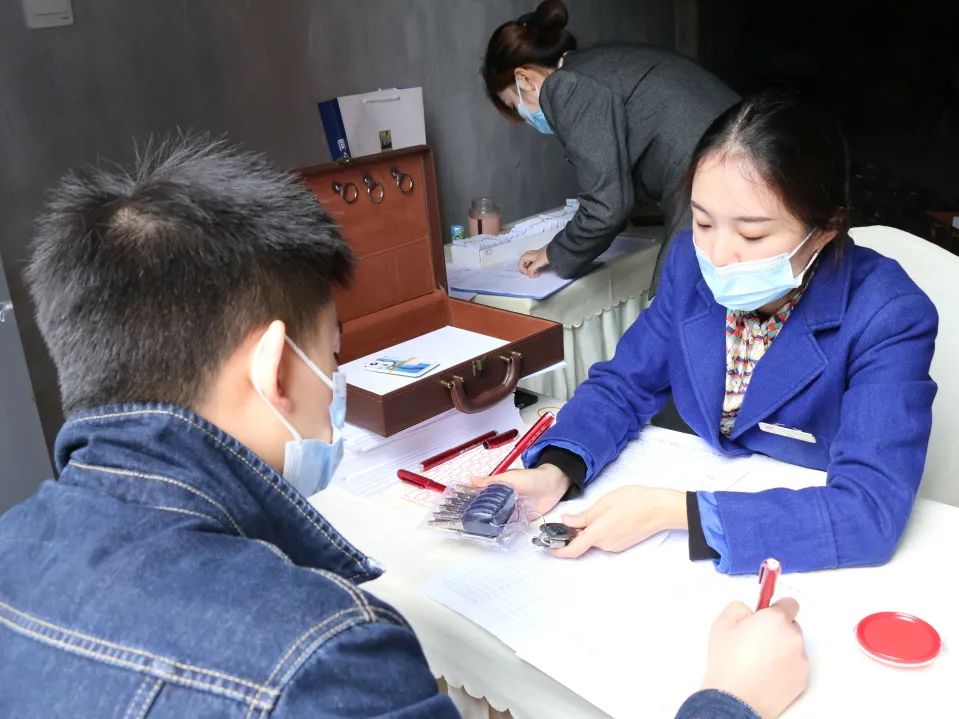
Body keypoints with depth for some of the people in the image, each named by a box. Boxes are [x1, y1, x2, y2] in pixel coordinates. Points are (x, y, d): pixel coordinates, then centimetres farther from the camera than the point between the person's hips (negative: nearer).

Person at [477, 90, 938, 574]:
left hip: (813, 562, -3)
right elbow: (623, 384, 0)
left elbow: (872, 513, -29)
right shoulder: (691, 262, -8)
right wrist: (554, 472, -20)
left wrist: (671, 511, -33)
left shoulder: (889, 317, -22)